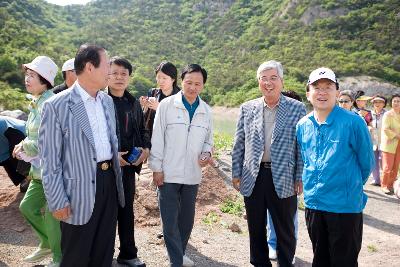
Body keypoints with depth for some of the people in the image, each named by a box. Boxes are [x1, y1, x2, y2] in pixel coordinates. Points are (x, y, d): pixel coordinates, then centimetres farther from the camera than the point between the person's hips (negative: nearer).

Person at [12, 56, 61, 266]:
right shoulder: (35, 103, 12)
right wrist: (24, 147, 5)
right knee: (27, 206, 18)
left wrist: (24, 145, -10)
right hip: (39, 170, 10)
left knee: (52, 214, 3)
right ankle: (47, 243, 40)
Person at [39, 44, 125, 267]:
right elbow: (50, 158, -11)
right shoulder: (57, 106, -13)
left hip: (110, 182, 6)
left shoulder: (107, 101, 8)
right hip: (80, 190, -6)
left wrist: (117, 177, 15)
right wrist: (58, 201, -11)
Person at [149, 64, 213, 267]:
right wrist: (157, 168, -7)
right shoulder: (166, 105, -6)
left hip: (192, 175, 4)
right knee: (170, 221, 1)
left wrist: (207, 153, -6)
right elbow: (157, 138, -6)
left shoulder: (206, 111, 5)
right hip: (168, 174, -4)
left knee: (187, 219, 17)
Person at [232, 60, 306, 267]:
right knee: (256, 229, 16)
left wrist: (300, 178, -6)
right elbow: (239, 144, 7)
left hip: (283, 179, -2)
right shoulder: (247, 108, 5)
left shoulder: (297, 108, -2)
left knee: (285, 231, 13)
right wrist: (236, 173, 4)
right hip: (253, 178, 3)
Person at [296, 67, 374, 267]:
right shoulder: (302, 126, 2)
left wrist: (350, 188, 8)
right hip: (313, 203, 5)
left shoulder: (353, 122, -13)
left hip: (345, 206, -4)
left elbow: (366, 163, -3)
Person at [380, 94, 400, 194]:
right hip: (389, 144, -6)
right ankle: (384, 185, 8)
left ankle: (391, 184, 19)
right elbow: (385, 129, -15)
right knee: (388, 167, -4)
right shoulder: (387, 114, -6)